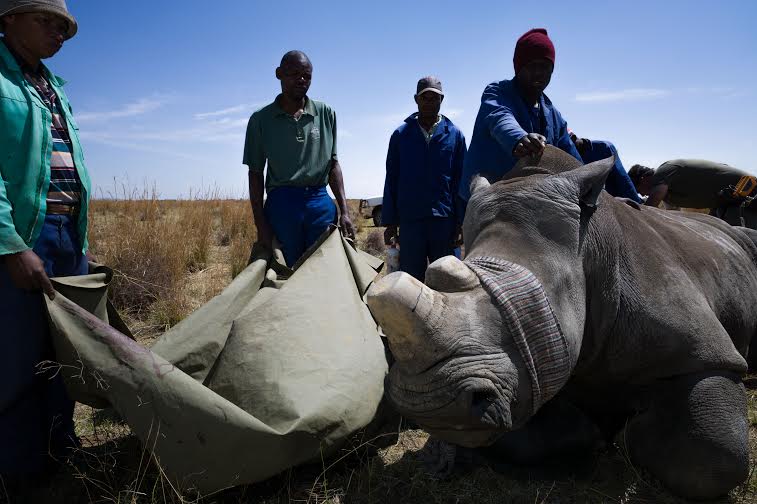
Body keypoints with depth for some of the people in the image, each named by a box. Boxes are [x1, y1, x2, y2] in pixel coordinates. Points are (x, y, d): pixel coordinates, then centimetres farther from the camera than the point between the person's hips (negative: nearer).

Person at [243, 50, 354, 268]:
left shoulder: (326, 114, 9)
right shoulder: (261, 119, 5)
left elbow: (333, 164, 12)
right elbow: (255, 173, 6)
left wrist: (344, 211, 4)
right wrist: (260, 224, -2)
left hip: (320, 203, 2)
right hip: (281, 204, -1)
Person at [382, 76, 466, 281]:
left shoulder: (454, 135, 6)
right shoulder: (401, 135, 8)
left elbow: (461, 180, 4)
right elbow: (391, 180, 8)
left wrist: (461, 222, -3)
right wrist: (390, 222, 4)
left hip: (445, 220, 0)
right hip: (410, 220, 1)